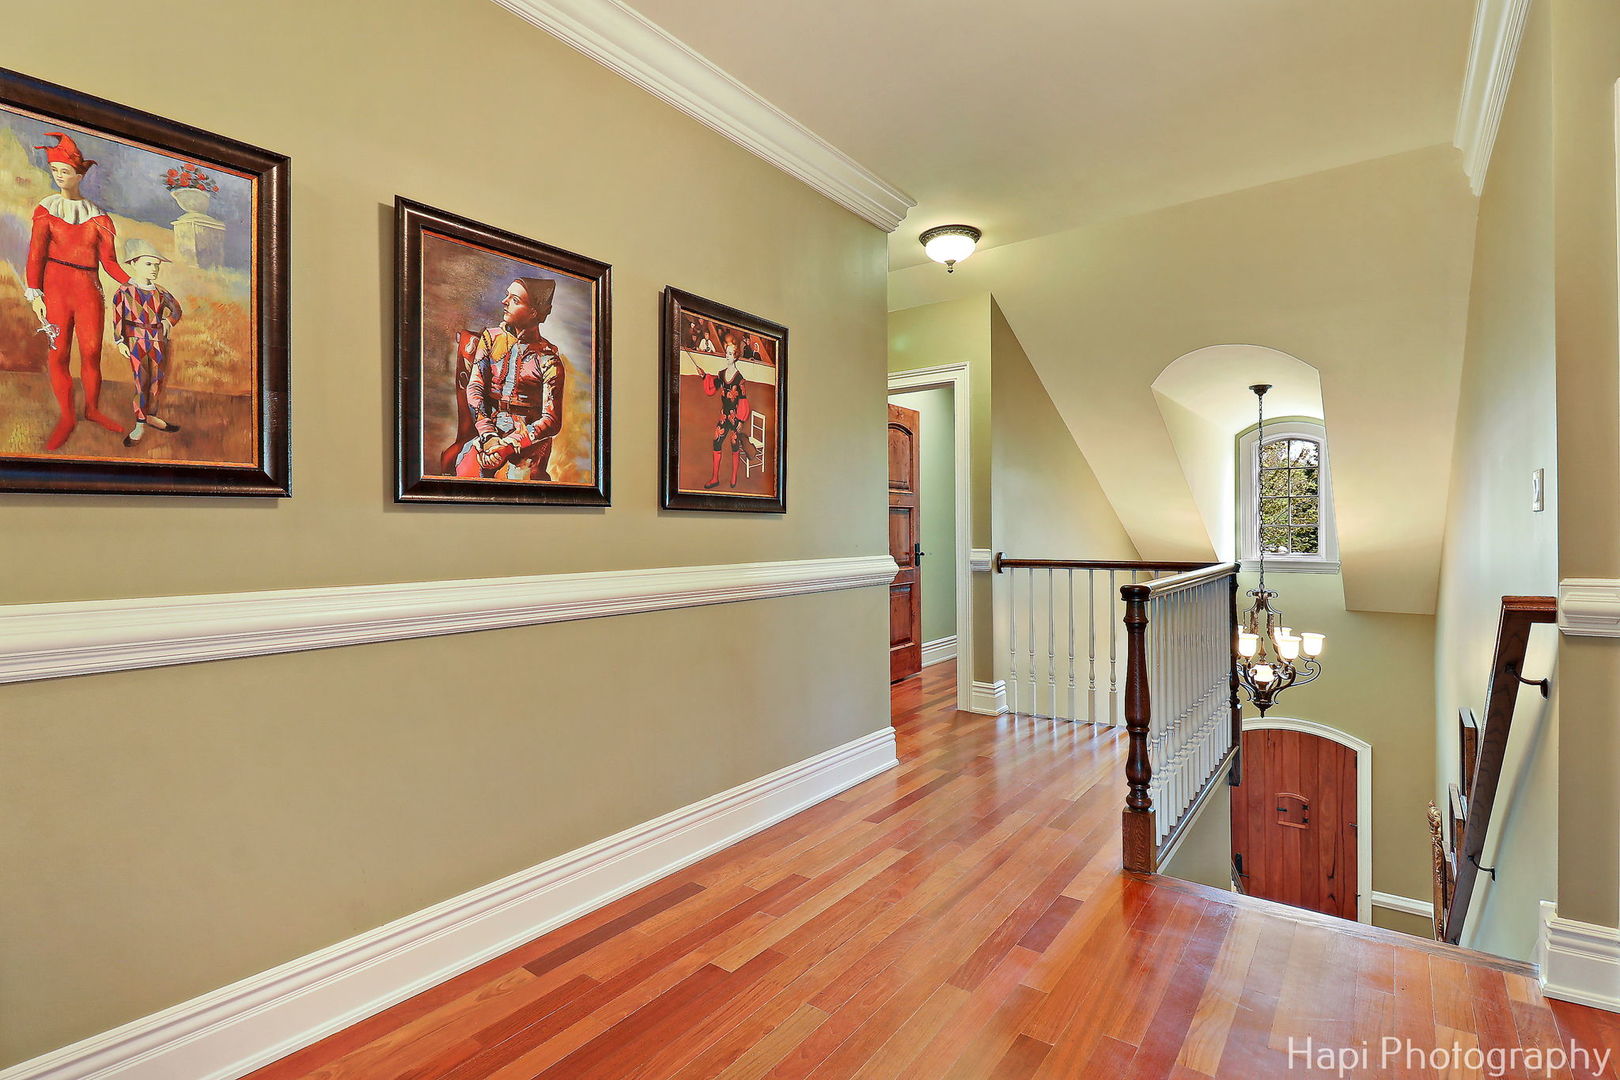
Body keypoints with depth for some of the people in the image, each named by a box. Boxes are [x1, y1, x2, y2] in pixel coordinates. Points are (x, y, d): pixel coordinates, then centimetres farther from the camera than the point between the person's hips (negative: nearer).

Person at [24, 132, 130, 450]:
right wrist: (34, 294, -9)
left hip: (89, 289, 0)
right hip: (56, 287, 0)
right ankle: (66, 417, 6)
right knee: (58, 355, -1)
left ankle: (92, 409, 14)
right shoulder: (46, 209, 5)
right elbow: (36, 255, 0)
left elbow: (109, 261, 4)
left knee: (91, 353, -2)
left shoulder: (97, 215, 8)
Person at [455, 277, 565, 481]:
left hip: (529, 437, -3)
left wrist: (508, 446, -19)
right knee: (466, 474, -19)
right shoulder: (491, 337, 8)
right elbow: (474, 388, 0)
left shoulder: (548, 358, -5)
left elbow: (551, 420, -9)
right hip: (489, 429, 3)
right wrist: (488, 437, -15)